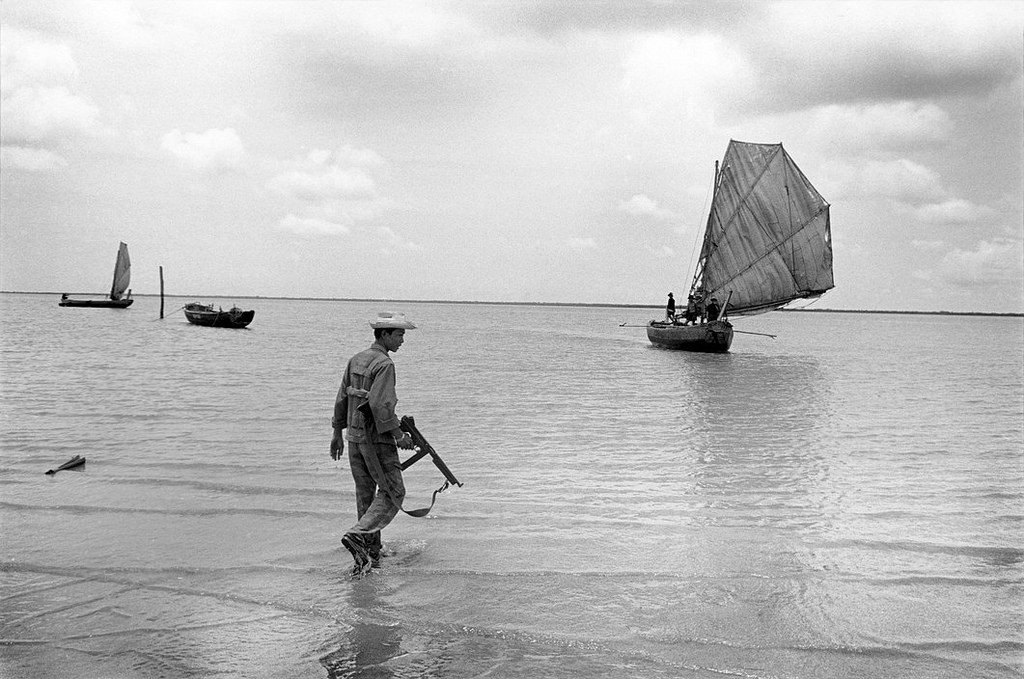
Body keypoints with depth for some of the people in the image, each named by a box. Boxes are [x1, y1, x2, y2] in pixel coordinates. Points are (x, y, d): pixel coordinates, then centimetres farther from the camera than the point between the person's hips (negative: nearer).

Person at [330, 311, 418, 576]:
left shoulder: (356, 360, 10)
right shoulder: (384, 364, -16)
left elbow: (342, 398, 13)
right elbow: (380, 403, -26)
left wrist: (337, 433, 19)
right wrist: (398, 434, -19)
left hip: (354, 436, 8)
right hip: (377, 438, -8)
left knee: (365, 494, 13)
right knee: (393, 493, 1)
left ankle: (370, 554, 18)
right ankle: (359, 535, -16)